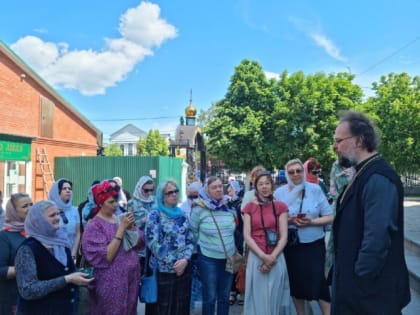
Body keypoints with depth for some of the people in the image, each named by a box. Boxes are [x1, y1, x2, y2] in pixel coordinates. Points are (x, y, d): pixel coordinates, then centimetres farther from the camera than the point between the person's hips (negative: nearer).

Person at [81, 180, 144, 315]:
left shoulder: (120, 218, 4)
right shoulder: (94, 226, -11)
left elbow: (139, 243, 5)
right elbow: (107, 257, -20)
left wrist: (131, 227, -12)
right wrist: (121, 228, -21)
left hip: (131, 277, 6)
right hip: (111, 282, -6)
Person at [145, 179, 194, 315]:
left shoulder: (182, 215, 9)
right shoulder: (155, 214, -6)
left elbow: (190, 240, 7)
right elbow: (152, 242, -16)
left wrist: (185, 259, -11)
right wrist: (172, 263, -14)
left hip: (184, 268, 5)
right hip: (164, 270, -4)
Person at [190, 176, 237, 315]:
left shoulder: (229, 207, 2)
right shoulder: (199, 209, -11)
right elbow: (193, 232, -1)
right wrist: (203, 245, 5)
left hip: (228, 258, 4)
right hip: (208, 259, -4)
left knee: (224, 297, 15)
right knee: (209, 297, 6)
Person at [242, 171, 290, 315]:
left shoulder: (280, 206, 3)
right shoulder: (249, 207, 3)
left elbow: (284, 236, -1)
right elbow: (247, 235, -3)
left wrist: (272, 257, -13)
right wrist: (263, 256, -14)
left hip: (277, 259, 1)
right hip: (256, 258, 0)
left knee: (275, 298, 8)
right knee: (257, 298, 6)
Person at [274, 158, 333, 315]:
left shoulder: (315, 189, -5)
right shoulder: (279, 192, -2)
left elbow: (329, 217, -3)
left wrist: (311, 222, -19)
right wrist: (288, 221, -16)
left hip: (314, 244, -1)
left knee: (318, 280, -5)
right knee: (296, 281, 12)